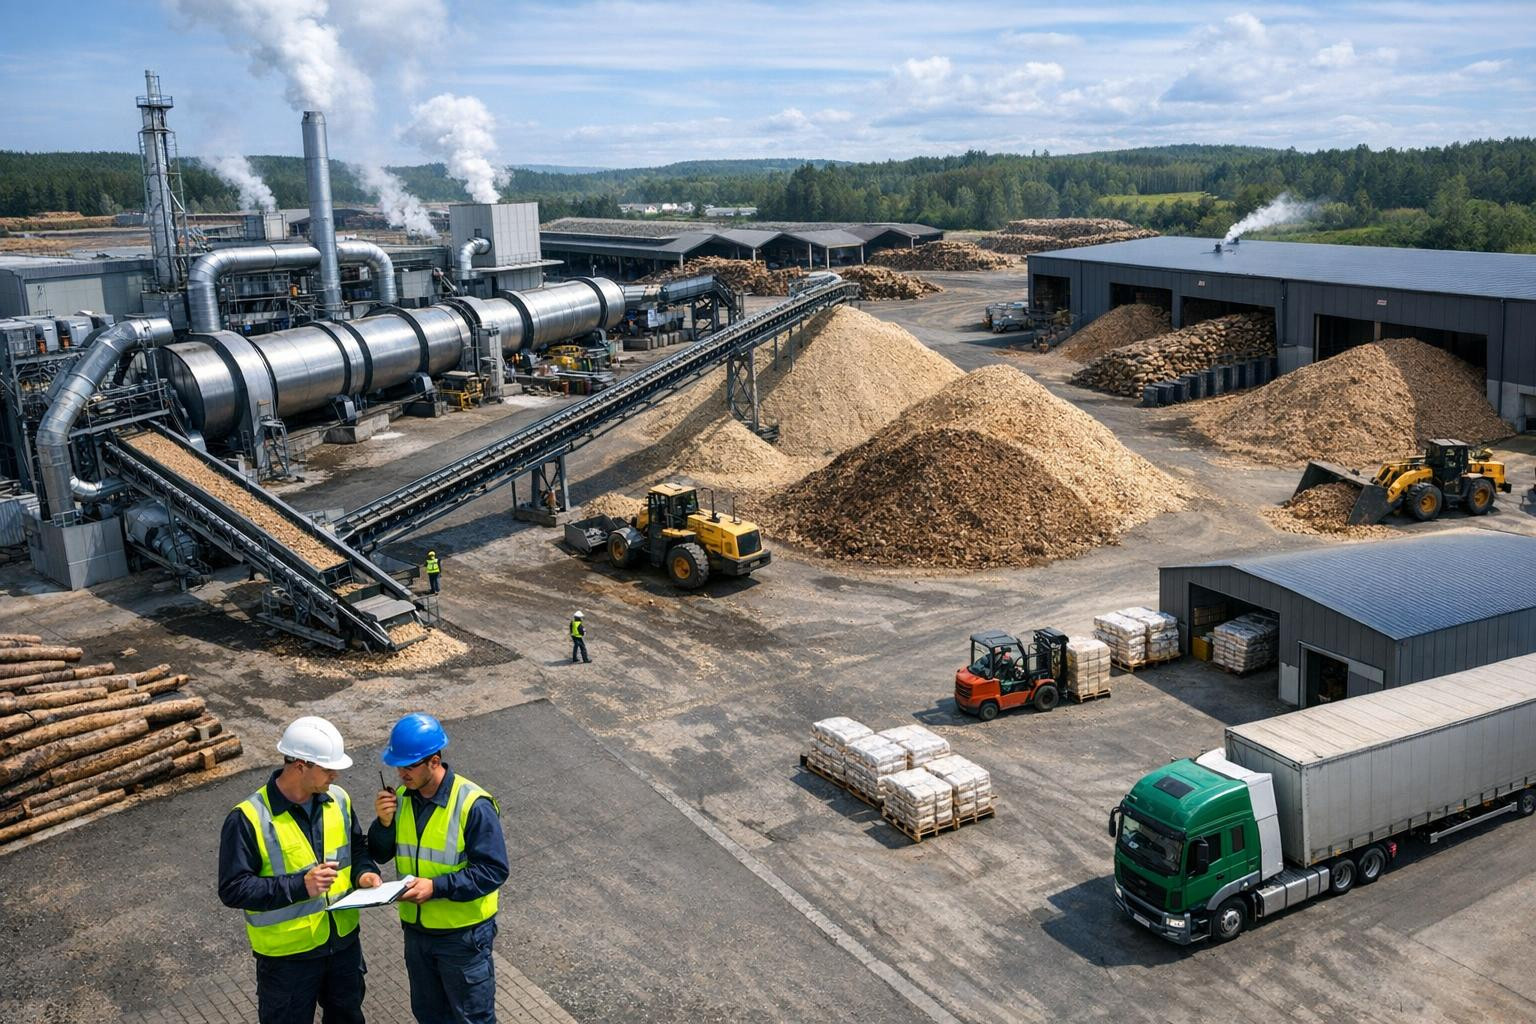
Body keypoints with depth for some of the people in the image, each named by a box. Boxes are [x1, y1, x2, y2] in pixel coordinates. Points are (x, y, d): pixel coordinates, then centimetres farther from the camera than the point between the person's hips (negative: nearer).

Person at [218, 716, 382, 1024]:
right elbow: (233, 889, -21)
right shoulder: (249, 819, -22)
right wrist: (300, 885, -29)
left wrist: (364, 872, -10)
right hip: (287, 955, -5)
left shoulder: (338, 800, -5)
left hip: (344, 941, 5)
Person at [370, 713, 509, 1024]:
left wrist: (437, 886, -30)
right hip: (416, 929, 6)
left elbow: (493, 870, -23)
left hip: (463, 933, -6)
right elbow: (380, 853, 5)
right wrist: (384, 822, -16)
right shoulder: (401, 797, -4)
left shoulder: (473, 805, -24)